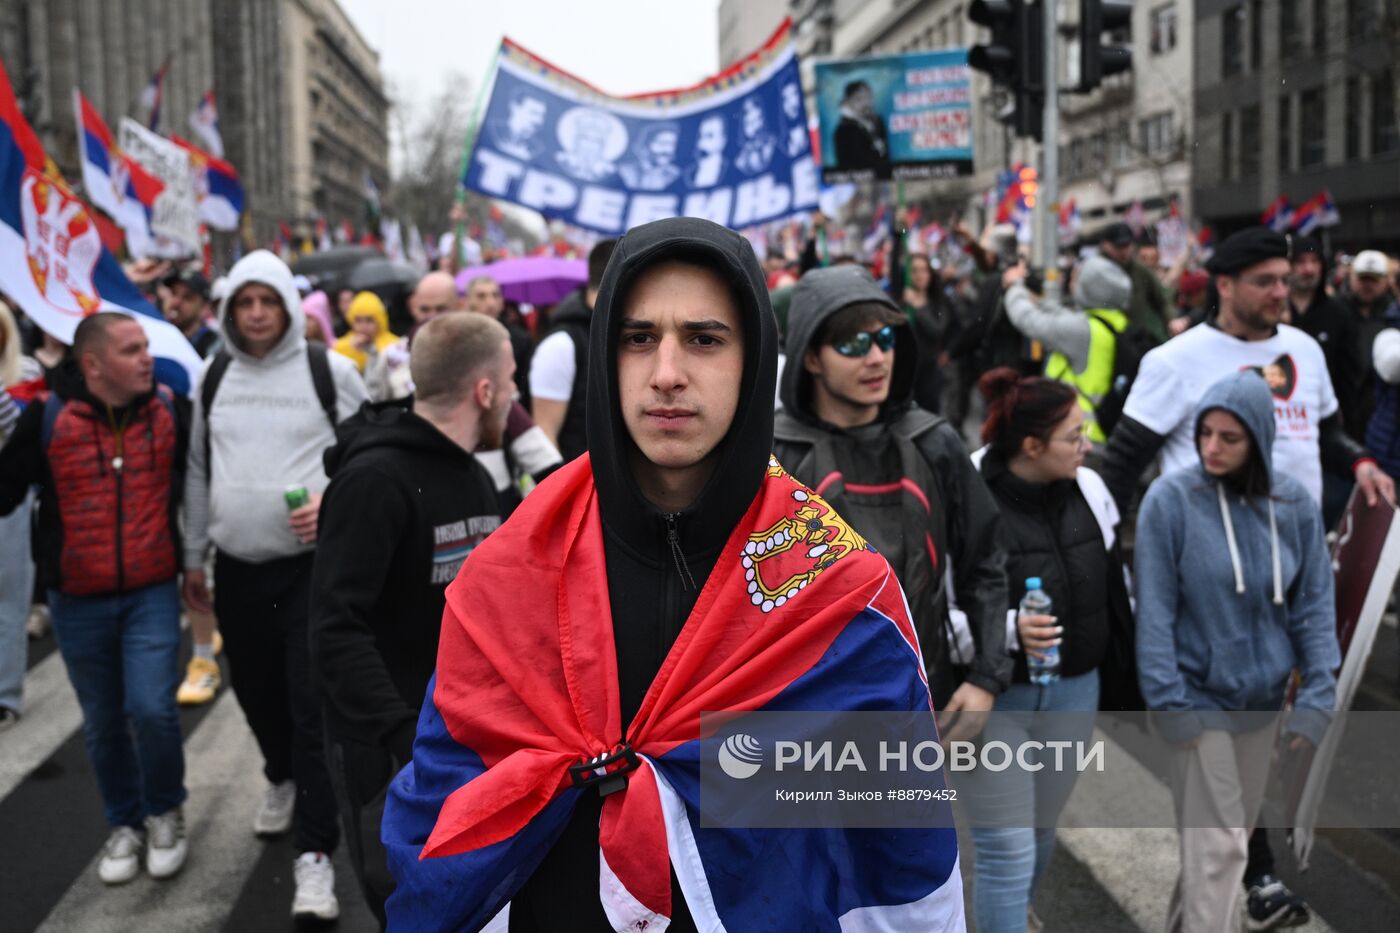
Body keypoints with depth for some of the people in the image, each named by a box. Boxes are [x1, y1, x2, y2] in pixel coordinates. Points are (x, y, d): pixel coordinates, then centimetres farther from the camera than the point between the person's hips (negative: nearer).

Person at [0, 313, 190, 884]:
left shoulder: (170, 410, -4)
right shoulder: (48, 416, -8)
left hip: (152, 594, 0)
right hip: (78, 603, 1)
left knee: (151, 710, -11)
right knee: (103, 724, 12)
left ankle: (164, 814, 16)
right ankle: (125, 824, 34)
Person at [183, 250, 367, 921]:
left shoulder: (329, 371, -4)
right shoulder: (213, 380, 9)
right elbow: (199, 471, 15)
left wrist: (333, 502, -17)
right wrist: (193, 556, 16)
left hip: (311, 564, -4)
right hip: (236, 568, 5)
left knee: (312, 703, -8)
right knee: (256, 690, 18)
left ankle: (314, 853, -2)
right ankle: (285, 780, 47)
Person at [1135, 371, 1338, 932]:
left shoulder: (1295, 503, -3)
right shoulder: (1171, 500, -14)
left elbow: (1315, 603, 2)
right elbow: (1154, 611, -12)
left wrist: (1317, 696, -4)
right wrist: (1169, 701, -15)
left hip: (1263, 697, 5)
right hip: (1200, 698, -5)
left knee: (1239, 826, 18)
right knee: (1218, 843, -5)